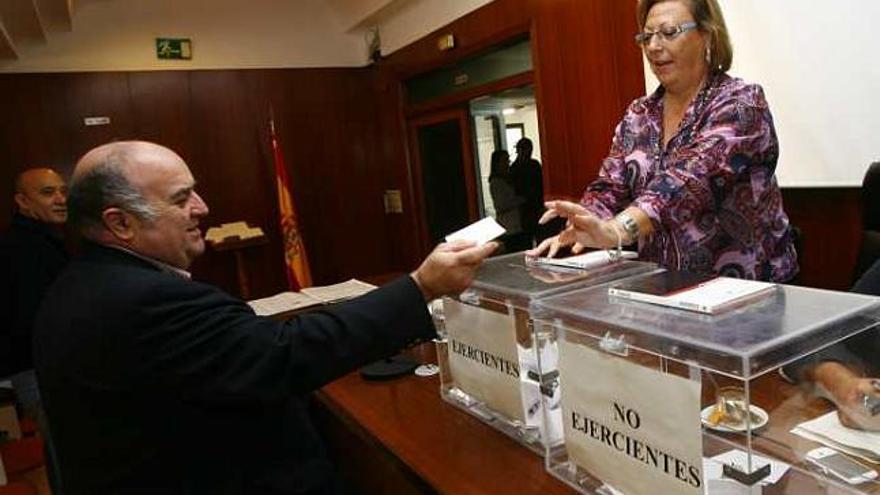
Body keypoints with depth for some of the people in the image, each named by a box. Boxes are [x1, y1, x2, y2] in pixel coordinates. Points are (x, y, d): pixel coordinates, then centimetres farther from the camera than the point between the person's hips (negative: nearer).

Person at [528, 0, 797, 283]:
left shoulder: (740, 103, -9)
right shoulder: (637, 116, 8)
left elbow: (694, 177, -26)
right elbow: (609, 188, 1)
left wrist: (617, 229, -42)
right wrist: (576, 230, -21)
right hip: (663, 285, 4)